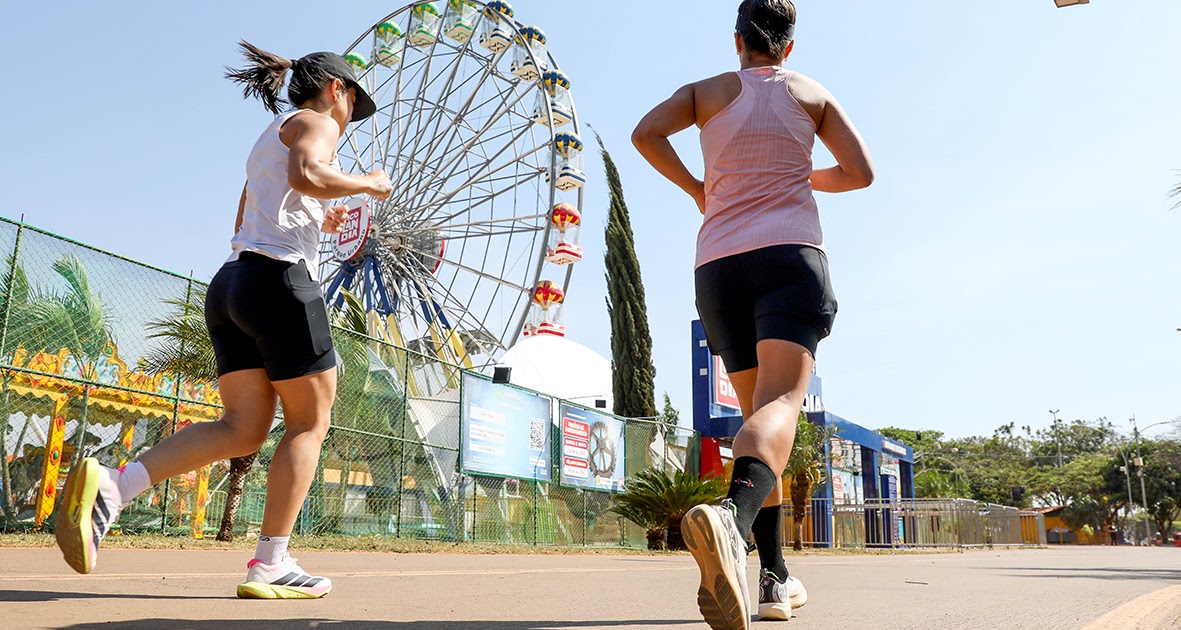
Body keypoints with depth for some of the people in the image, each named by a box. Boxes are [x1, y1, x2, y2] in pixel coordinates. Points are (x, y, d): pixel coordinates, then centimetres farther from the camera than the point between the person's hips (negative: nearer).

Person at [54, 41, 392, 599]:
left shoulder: (267, 140, 30)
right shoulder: (314, 122, 3)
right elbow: (306, 175, -20)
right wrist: (366, 184, -4)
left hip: (231, 282, 9)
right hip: (280, 279, -9)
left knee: (243, 428, 2)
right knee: (309, 423, -1)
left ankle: (110, 485, -14)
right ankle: (269, 565, -2)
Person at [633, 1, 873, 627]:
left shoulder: (707, 92, 16)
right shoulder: (812, 94, 16)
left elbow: (645, 133, -2)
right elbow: (860, 172, 11)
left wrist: (696, 190, 12)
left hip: (718, 264, 3)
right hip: (790, 253, -2)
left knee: (757, 411, 12)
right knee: (779, 403, -21)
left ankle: (775, 578, 10)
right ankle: (732, 518, -53)